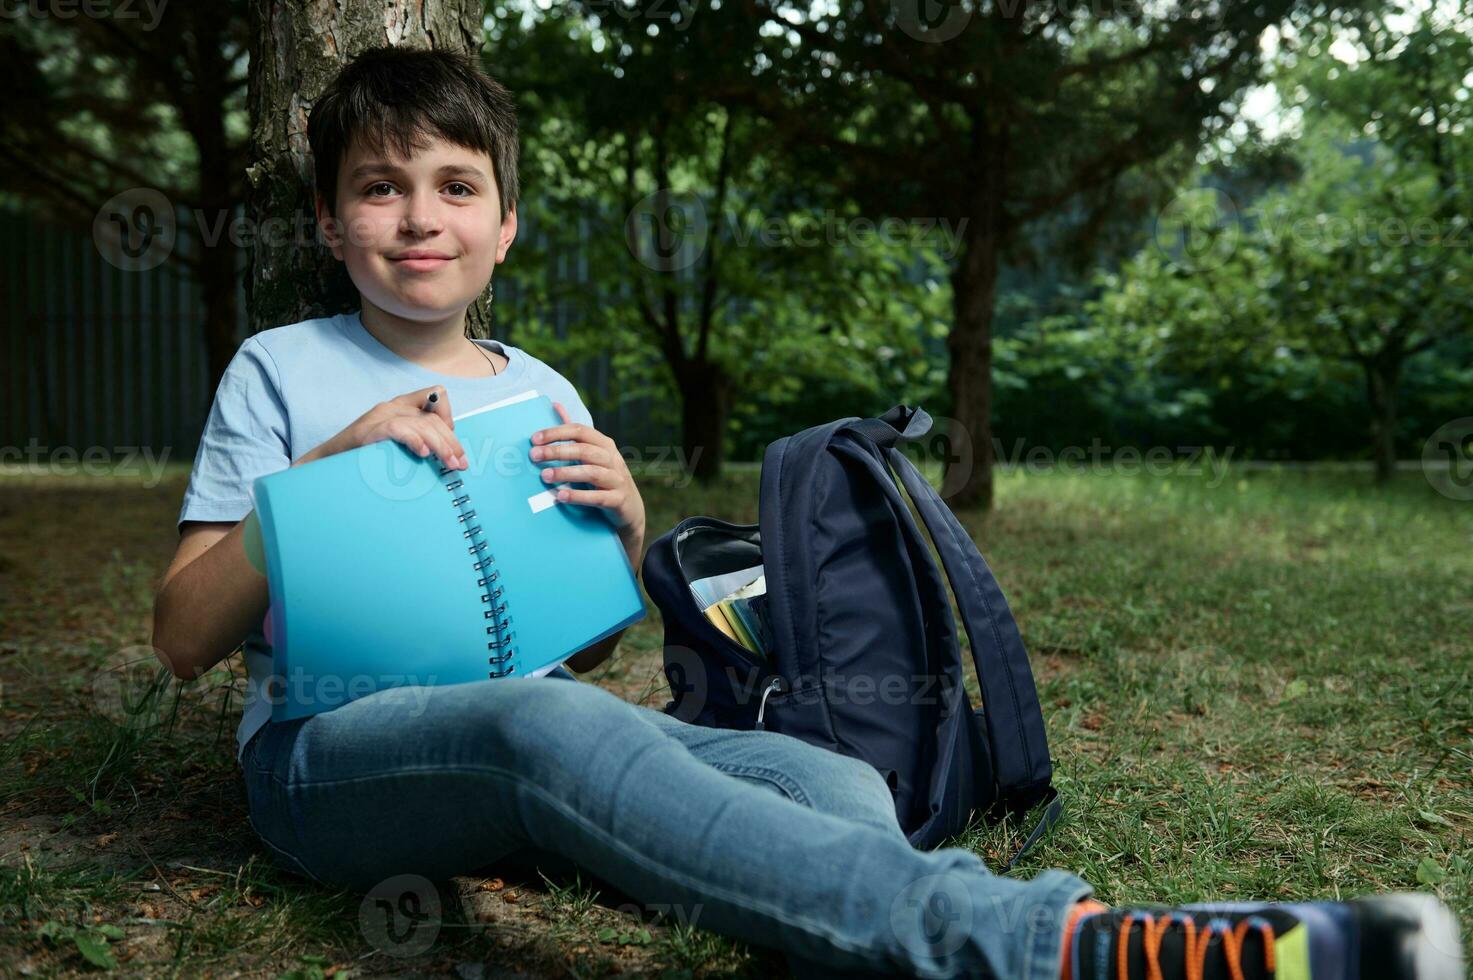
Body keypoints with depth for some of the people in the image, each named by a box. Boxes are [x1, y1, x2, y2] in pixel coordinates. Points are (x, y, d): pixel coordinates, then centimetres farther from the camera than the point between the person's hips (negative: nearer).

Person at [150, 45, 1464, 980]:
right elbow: (183, 638, 0)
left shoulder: (543, 396, 15)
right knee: (551, 722, -39)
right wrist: (334, 465, -13)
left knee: (827, 782, -24)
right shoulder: (281, 372, 6)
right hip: (327, 752, -4)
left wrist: (624, 531, -6)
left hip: (530, 724, 5)